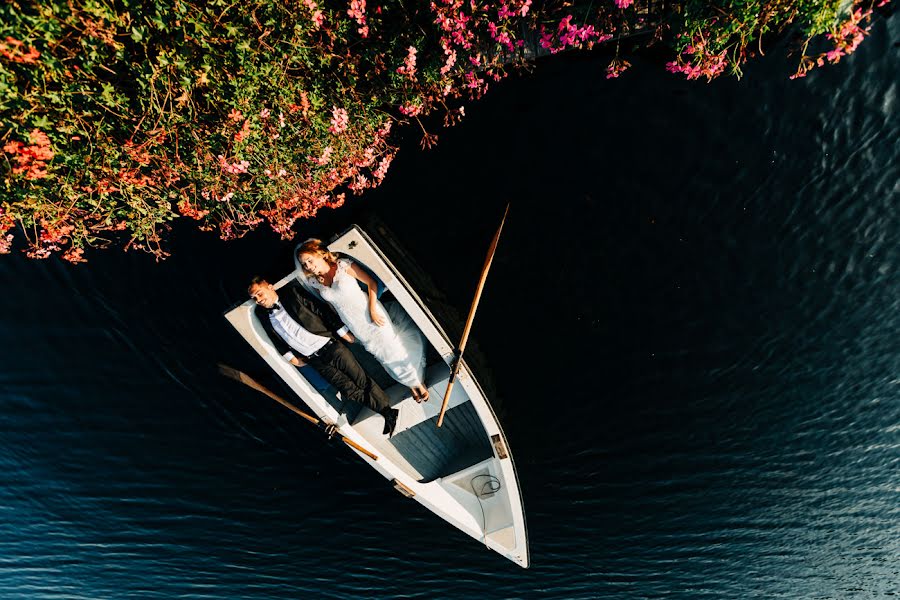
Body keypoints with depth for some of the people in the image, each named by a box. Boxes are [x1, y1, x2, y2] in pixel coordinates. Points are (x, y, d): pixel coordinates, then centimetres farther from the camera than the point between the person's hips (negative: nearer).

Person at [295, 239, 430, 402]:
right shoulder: (314, 282, 0)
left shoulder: (343, 266, -14)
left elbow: (371, 282, -11)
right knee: (384, 357, 13)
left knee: (392, 347, 3)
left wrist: (373, 310, -18)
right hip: (356, 327, 4)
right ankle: (411, 384, 32)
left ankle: (417, 382, 24)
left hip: (373, 315, -4)